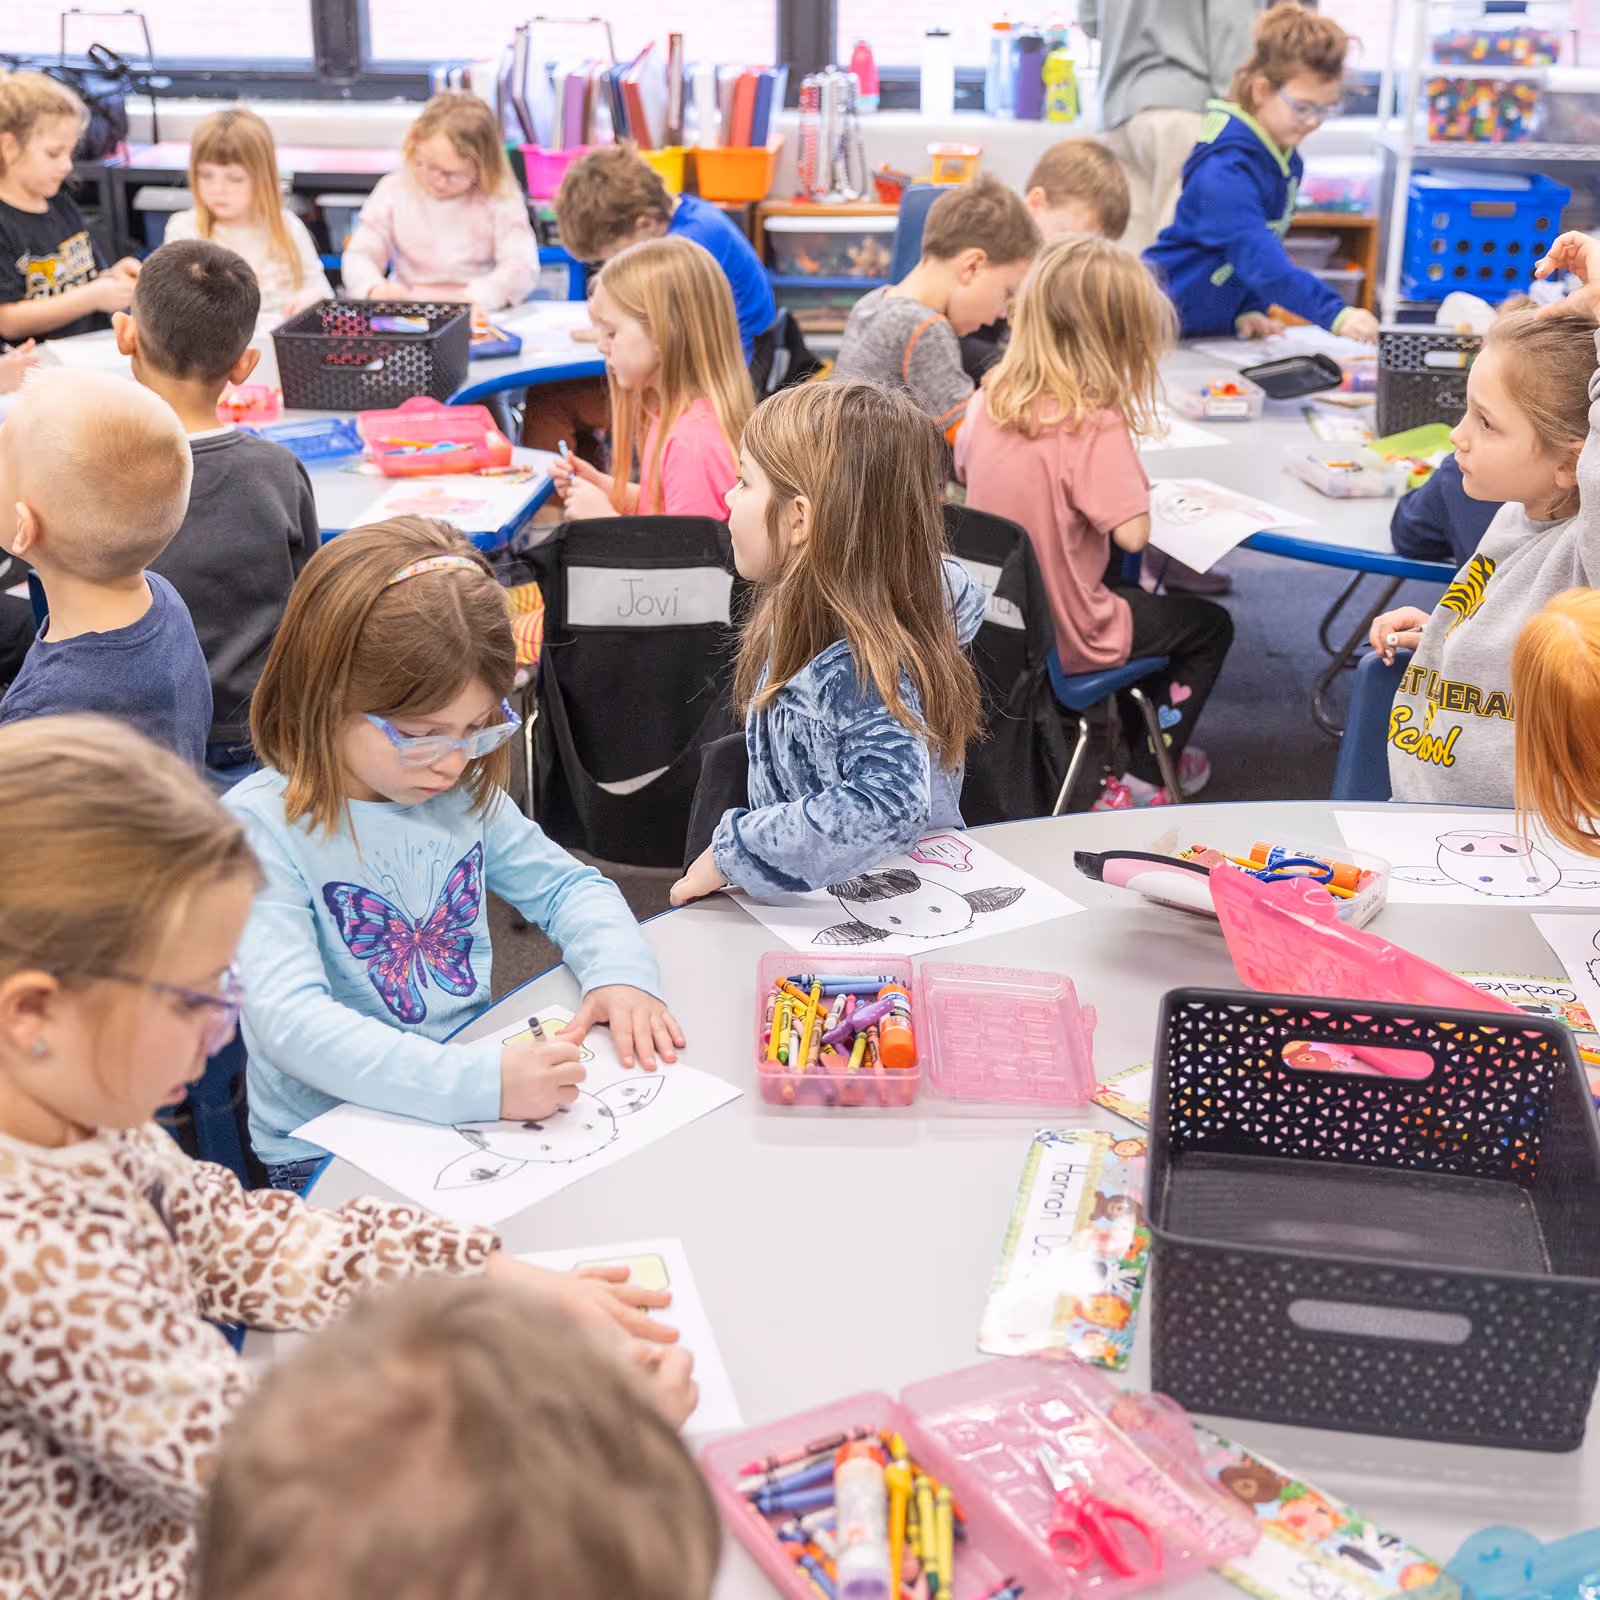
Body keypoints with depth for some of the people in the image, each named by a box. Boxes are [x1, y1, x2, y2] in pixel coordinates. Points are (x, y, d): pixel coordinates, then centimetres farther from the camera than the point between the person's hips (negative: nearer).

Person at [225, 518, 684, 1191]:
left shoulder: (463, 790, 3)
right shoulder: (261, 828, -17)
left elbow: (567, 886, 16)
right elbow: (292, 1024, -27)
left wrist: (621, 972, -7)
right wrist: (480, 1081, -37)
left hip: (481, 1103, 6)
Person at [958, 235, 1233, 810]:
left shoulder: (989, 399, -5)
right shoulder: (1095, 425, -26)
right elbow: (1132, 533, -29)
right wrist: (1131, 479, -9)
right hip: (1066, 641, -7)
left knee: (1135, 592, 35)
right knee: (1209, 626, 18)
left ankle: (1141, 737, 48)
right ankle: (1140, 784, 17)